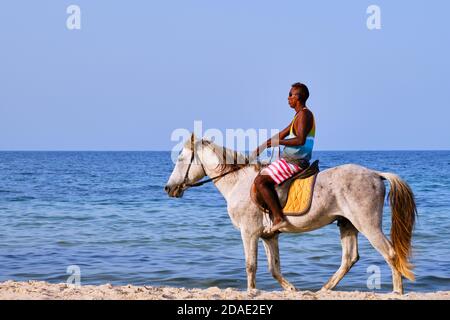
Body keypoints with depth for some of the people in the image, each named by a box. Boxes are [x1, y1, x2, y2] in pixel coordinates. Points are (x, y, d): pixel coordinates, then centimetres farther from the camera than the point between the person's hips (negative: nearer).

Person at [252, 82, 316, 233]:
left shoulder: (304, 114, -13)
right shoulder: (299, 115, 19)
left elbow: (300, 140, -27)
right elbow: (282, 134, 24)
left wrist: (278, 142, -20)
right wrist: (262, 147, 20)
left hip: (294, 162, -11)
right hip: (292, 160, 11)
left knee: (260, 181, -17)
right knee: (263, 173, 24)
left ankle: (278, 217, -25)